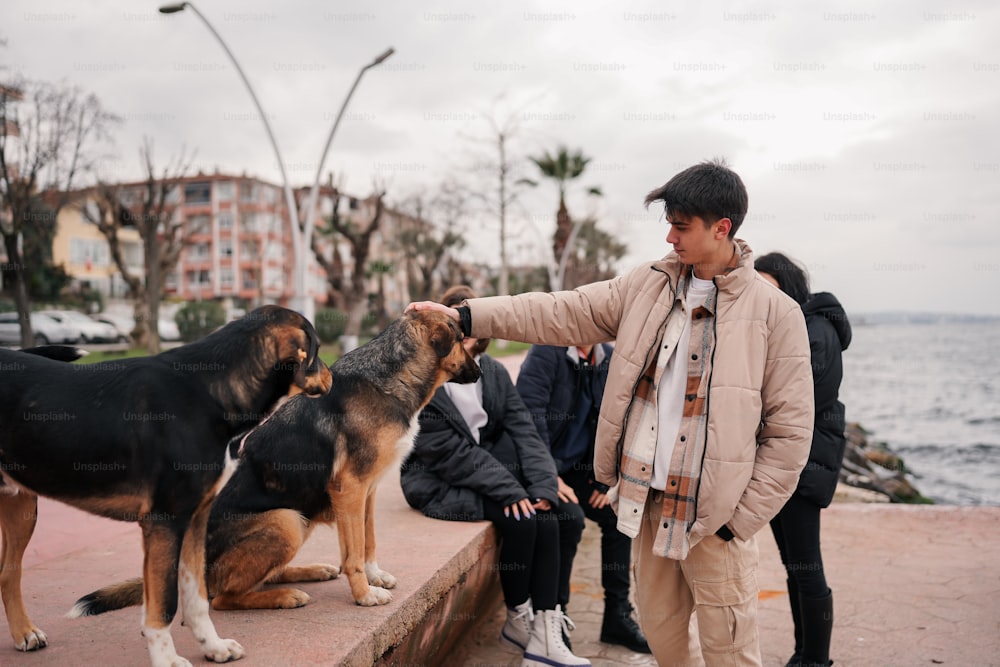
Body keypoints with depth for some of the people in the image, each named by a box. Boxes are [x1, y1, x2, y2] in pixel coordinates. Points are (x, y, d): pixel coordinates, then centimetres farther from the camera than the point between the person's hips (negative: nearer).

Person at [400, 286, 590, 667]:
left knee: (546, 516, -19)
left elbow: (522, 429, -3)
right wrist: (509, 490, -24)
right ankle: (518, 619, -3)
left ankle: (544, 633, -14)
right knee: (519, 517, -25)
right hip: (439, 485, -5)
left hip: (488, 470, 6)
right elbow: (449, 452, -19)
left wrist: (542, 485, -18)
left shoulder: (493, 372, 3)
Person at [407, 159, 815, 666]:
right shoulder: (648, 285, 3)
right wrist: (466, 315, -6)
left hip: (714, 517, -4)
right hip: (647, 501, 5)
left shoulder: (776, 314, -9)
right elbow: (562, 313, 1)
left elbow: (790, 431, -8)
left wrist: (742, 517, -9)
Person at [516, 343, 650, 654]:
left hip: (575, 467, 7)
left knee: (617, 513, -2)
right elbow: (529, 415, -23)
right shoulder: (547, 351, -16)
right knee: (570, 518, -26)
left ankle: (617, 616, 12)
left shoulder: (608, 359, 2)